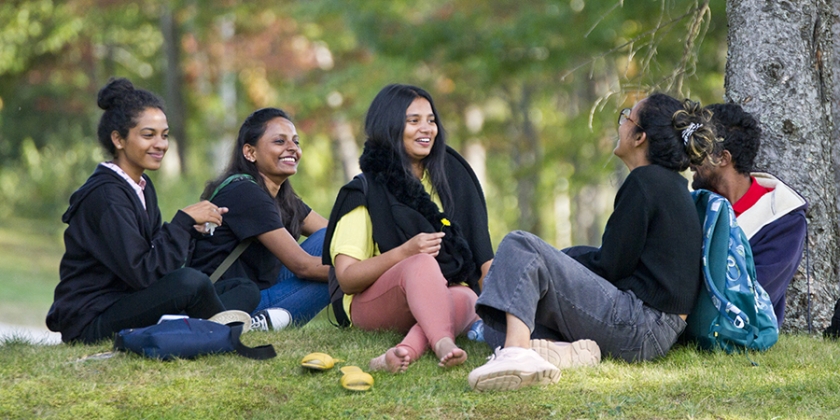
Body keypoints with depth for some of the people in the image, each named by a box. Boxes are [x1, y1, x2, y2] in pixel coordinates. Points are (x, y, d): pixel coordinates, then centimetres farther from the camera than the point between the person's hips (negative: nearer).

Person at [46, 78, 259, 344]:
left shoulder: (142, 187, 13)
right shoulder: (105, 196, -17)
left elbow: (156, 250, 9)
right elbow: (142, 274, -24)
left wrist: (193, 227, -6)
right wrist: (184, 221, -18)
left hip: (125, 305, 10)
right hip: (91, 321, -10)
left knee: (246, 291, 4)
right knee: (190, 282, -33)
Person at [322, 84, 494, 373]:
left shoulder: (451, 178, 14)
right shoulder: (365, 192, 2)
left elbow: (482, 258, 13)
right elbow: (346, 278, -7)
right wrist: (404, 253, -21)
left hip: (442, 302, 3)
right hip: (372, 303, -3)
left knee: (465, 300, -33)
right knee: (423, 264, -35)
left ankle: (408, 350, -58)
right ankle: (445, 348, -62)